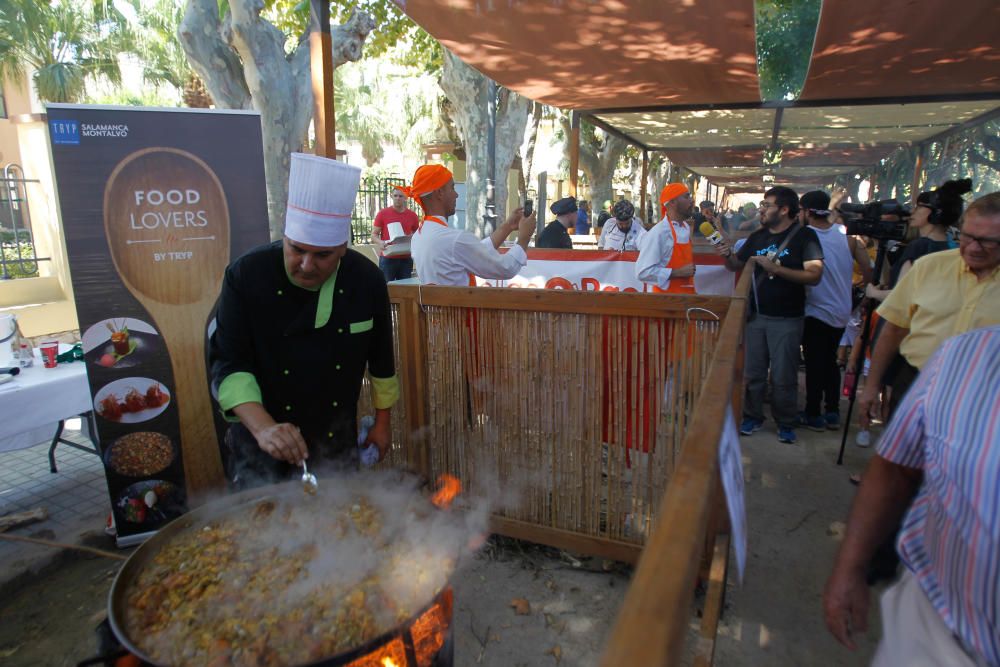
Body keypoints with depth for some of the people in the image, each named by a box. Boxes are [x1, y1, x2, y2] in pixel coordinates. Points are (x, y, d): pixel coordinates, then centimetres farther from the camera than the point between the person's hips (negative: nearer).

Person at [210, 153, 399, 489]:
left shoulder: (367, 279, -12)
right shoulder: (246, 275, -19)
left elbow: (381, 356, 0)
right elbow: (227, 363, -20)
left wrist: (382, 421, 7)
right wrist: (263, 428, -35)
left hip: (337, 438, 2)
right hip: (261, 441, -2)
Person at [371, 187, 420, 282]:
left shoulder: (412, 215, 6)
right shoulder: (382, 213, 0)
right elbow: (374, 234, 2)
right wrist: (380, 243, -19)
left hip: (406, 259, 2)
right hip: (387, 259, -2)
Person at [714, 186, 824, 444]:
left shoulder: (804, 236, -7)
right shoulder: (757, 237, 9)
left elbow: (814, 275, -17)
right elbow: (737, 265, 15)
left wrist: (775, 269, -22)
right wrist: (728, 255, -6)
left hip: (787, 319, -4)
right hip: (757, 315, 5)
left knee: (783, 376, 4)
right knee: (753, 372, 11)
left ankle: (786, 423, 21)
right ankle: (752, 417, 25)